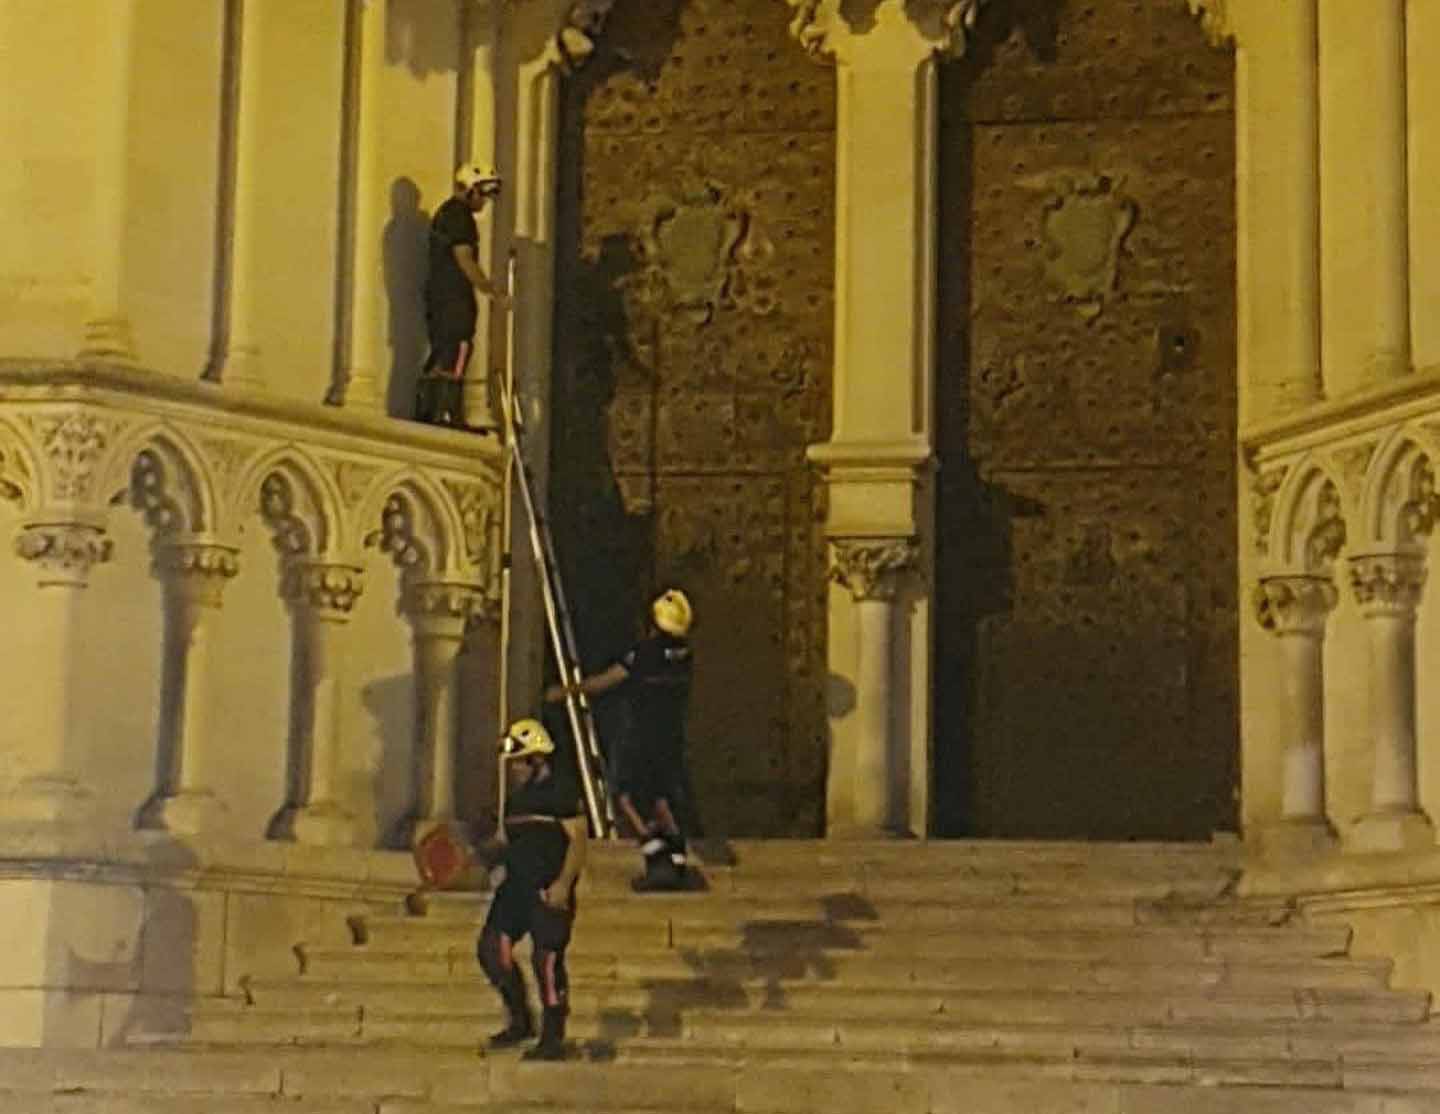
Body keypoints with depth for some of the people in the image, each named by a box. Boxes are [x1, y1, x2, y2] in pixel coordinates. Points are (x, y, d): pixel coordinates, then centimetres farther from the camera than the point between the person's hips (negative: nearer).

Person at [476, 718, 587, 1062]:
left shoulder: (560, 792, -9)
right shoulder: (515, 796, 17)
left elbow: (578, 839, -13)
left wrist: (563, 883, -21)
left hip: (549, 891, -8)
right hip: (517, 885, 8)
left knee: (547, 959, -6)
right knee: (492, 946, 1)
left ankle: (553, 1039, 3)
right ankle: (520, 1021, 14)